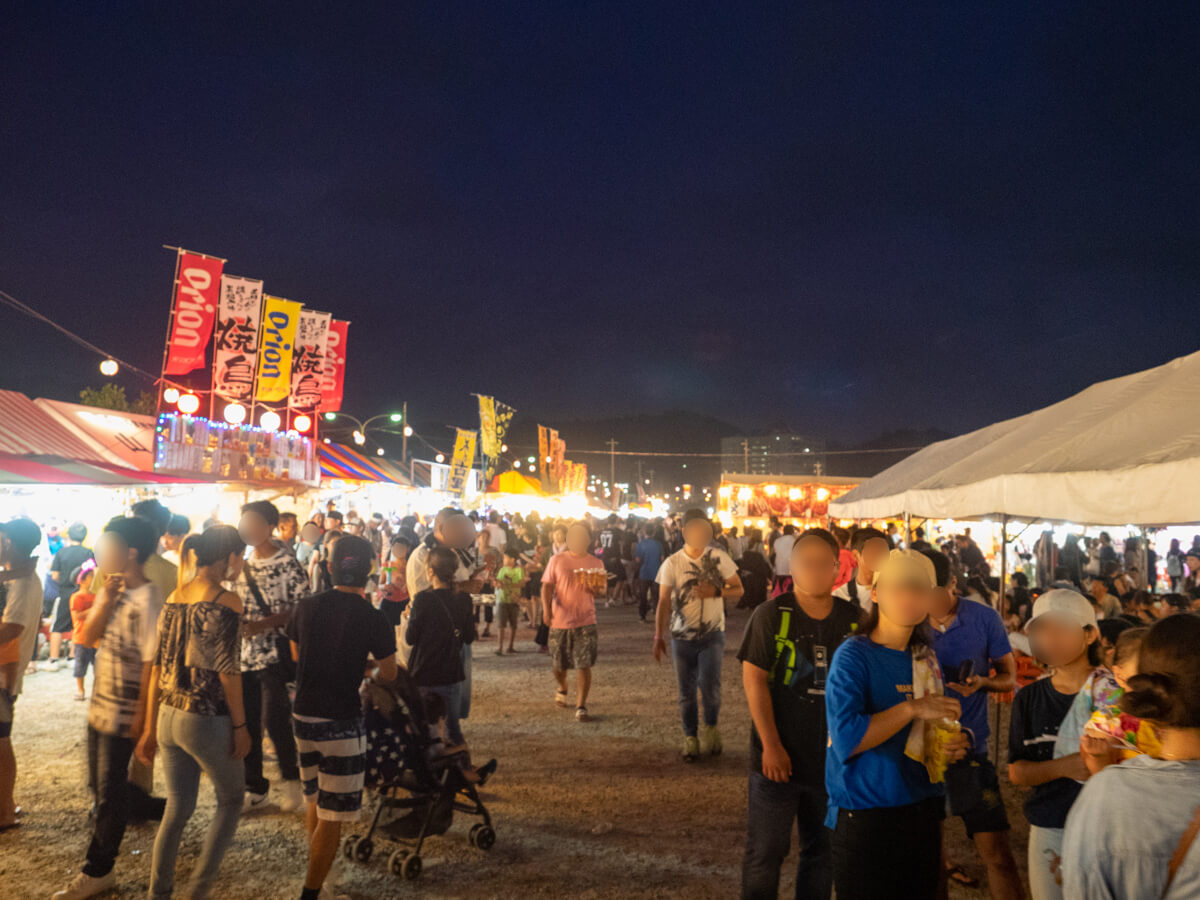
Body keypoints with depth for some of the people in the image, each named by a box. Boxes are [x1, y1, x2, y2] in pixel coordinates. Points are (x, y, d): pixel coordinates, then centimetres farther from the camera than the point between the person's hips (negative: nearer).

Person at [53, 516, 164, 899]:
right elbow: (88, 636, 1)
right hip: (99, 706, 8)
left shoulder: (146, 600, -21)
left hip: (122, 713, -8)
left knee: (110, 791, 3)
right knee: (100, 785, 19)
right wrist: (106, 600, -13)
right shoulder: (113, 589, 5)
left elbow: (151, 661, -20)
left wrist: (141, 715, -17)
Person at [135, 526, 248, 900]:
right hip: (208, 721, -6)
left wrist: (151, 728, 15)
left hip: (169, 717, 6)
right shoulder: (226, 601, -15)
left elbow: (159, 665, 9)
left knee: (177, 809, 19)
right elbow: (228, 670, -16)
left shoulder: (174, 597, 6)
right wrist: (240, 726, -8)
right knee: (231, 799, 16)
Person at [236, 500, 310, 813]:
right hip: (244, 654, 7)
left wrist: (264, 624, -19)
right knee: (246, 724, 10)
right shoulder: (243, 565, 12)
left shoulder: (288, 565, -9)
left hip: (275, 654, -6)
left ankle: (290, 778, 14)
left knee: (274, 718, -10)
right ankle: (254, 789, 24)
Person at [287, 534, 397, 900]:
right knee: (332, 816, 5)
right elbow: (387, 675, -2)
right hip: (341, 722, -6)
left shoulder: (306, 606, -2)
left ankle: (316, 866, 43)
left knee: (314, 798, 26)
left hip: (303, 716, 6)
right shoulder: (373, 619, -14)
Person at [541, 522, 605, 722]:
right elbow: (547, 586, -1)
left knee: (584, 666, -7)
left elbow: (602, 591, 9)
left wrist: (596, 590, -16)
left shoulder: (596, 563, 6)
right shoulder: (557, 560, 2)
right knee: (560, 665, 13)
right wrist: (546, 608, -17)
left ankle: (581, 708, 0)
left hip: (586, 622, 0)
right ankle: (562, 689, 44)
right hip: (560, 621, 0)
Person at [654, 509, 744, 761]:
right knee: (686, 692, 7)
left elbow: (738, 589, 5)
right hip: (682, 636, 1)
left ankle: (711, 726, 12)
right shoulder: (672, 563, -1)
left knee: (709, 684, -15)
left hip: (712, 635, -1)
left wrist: (716, 592, -15)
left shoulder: (719, 558, 0)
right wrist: (659, 637, -7)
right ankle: (690, 738, 23)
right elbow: (664, 602, 0)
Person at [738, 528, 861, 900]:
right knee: (765, 851, 8)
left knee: (822, 850, 18)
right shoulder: (771, 615, -11)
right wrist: (771, 746, -15)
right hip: (779, 758, -3)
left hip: (831, 758, 4)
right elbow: (753, 678, -12)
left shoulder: (853, 618, -1)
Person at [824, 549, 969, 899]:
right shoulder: (853, 657, -14)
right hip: (867, 815, -6)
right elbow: (846, 739, -25)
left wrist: (951, 746, -1)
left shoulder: (925, 659, 7)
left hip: (922, 809, 7)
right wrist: (912, 708, -24)